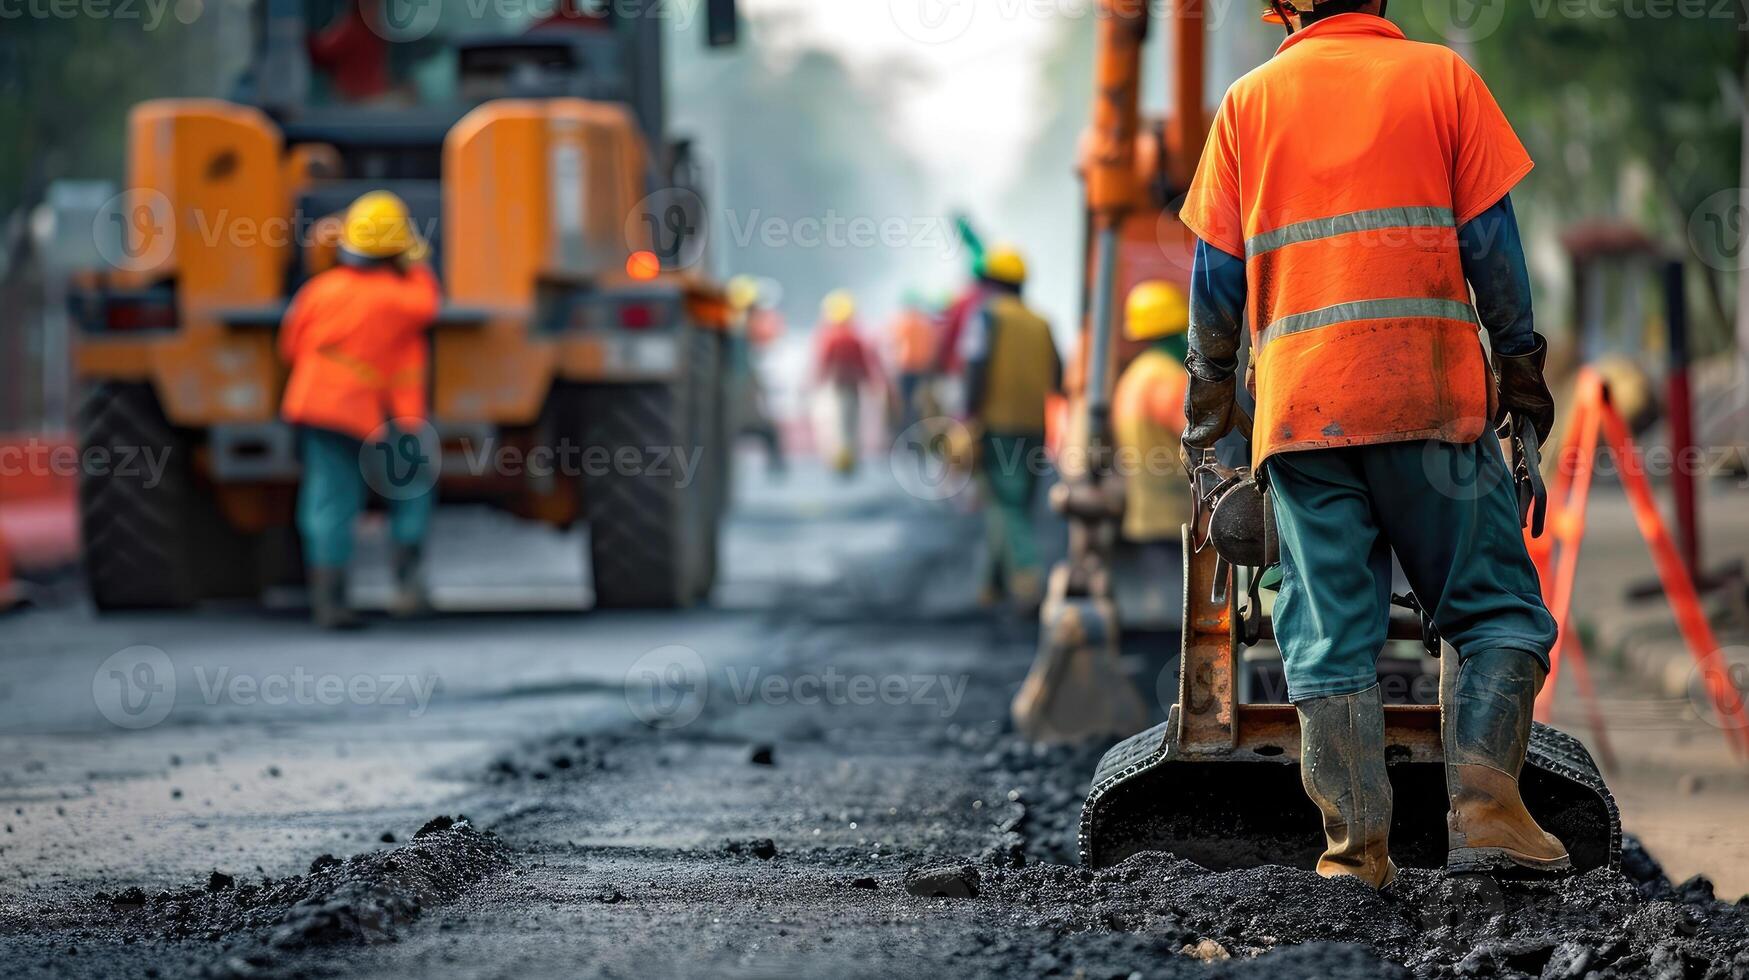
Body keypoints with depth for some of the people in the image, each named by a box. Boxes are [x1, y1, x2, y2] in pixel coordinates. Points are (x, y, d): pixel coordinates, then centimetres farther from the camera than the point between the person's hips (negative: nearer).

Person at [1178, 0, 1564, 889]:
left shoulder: (1250, 99, 12)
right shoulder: (1440, 75, 7)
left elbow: (1218, 267, 11)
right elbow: (1490, 240, 3)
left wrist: (1208, 389, 21)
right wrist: (1519, 367, 9)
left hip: (1299, 405, 2)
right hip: (1429, 391, -2)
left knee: (1330, 629, 2)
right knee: (1495, 606, 5)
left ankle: (1356, 841, -4)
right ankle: (1484, 805, -12)